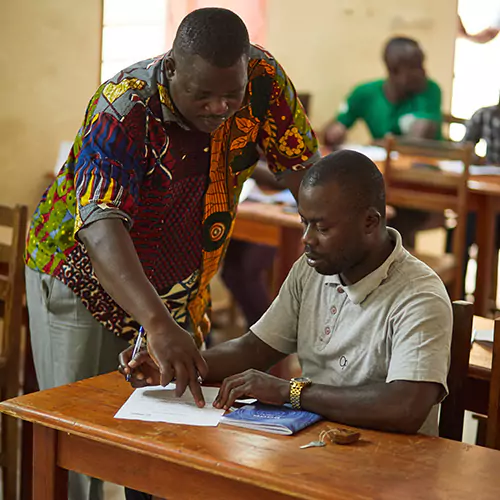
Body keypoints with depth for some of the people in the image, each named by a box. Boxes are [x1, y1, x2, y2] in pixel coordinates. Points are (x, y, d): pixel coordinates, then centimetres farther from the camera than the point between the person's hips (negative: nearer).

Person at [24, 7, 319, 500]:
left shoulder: (262, 80, -18)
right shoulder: (124, 109, -31)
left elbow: (304, 168, -8)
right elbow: (101, 225, -42)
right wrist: (157, 324, -55)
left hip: (178, 287, 4)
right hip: (84, 278, -4)